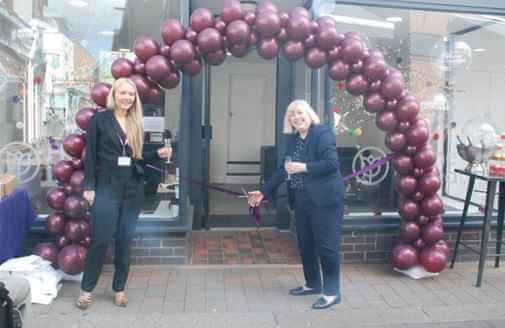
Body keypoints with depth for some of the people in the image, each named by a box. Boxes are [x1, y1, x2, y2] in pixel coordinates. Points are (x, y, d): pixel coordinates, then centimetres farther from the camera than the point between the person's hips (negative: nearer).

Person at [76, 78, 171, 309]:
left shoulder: (135, 123, 10)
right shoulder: (99, 119, -2)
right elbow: (90, 155, -4)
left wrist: (158, 154, -3)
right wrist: (89, 186, -9)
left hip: (132, 189, 4)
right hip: (107, 187, -4)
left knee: (125, 241, 9)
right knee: (101, 239, -3)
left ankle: (119, 288, 22)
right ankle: (87, 288, 15)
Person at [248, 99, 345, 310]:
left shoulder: (322, 133, -9)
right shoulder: (293, 139, 14)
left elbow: (331, 163, -18)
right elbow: (284, 169, 16)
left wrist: (304, 167, -23)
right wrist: (264, 192, 14)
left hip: (324, 199, -8)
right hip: (302, 201, 8)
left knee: (326, 245, -3)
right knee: (305, 244, 14)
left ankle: (332, 292, 8)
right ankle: (313, 284, 31)